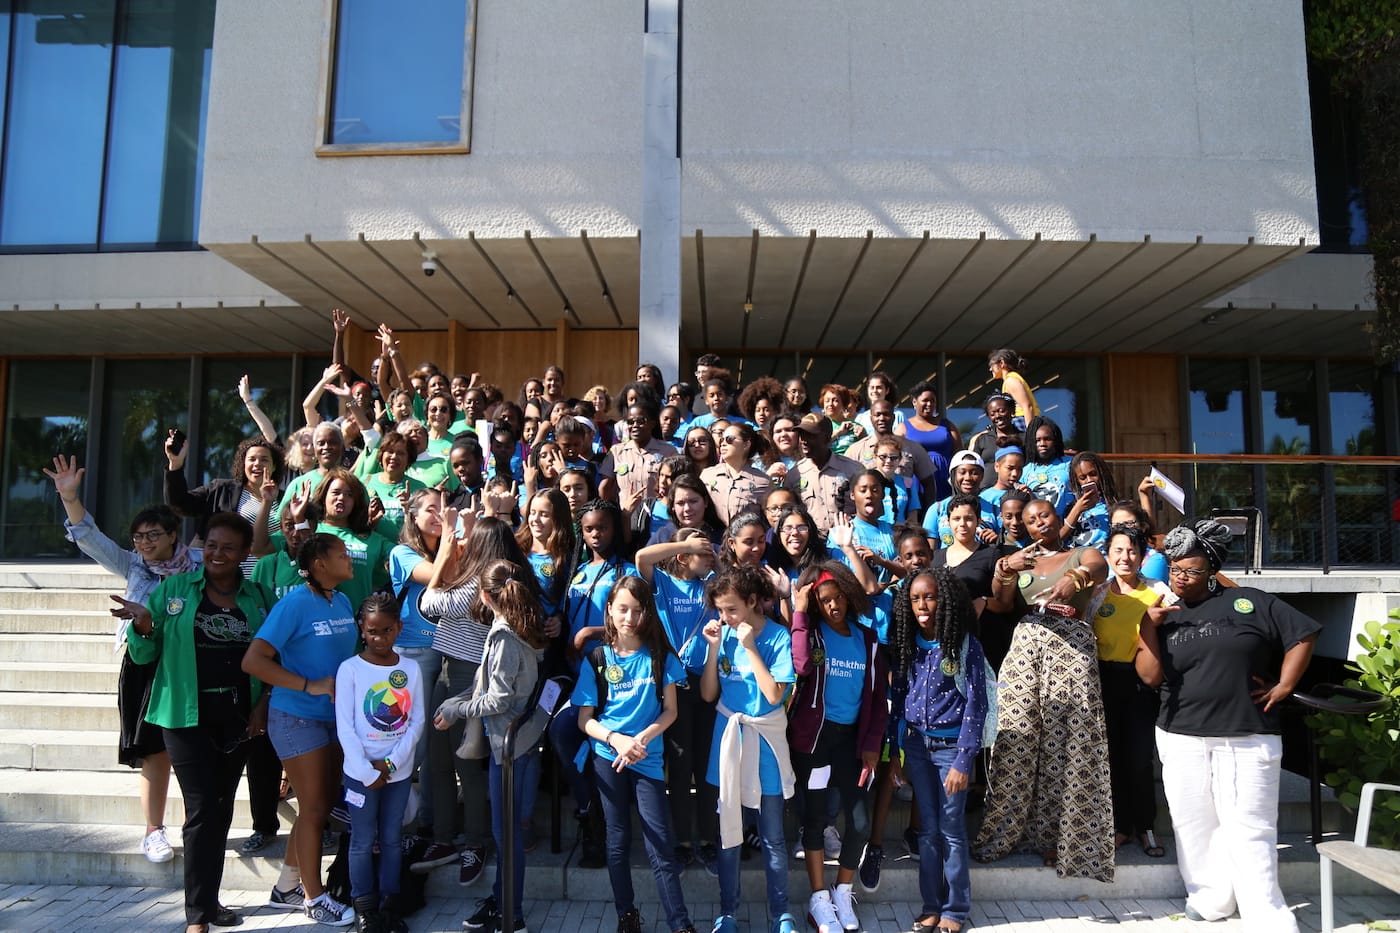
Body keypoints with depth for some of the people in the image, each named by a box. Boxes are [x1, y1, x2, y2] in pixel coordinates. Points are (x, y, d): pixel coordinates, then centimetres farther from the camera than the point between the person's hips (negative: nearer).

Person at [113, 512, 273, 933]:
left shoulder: (260, 597, 6)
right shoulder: (174, 589, 0)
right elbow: (144, 655, 2)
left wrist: (263, 703, 0)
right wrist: (143, 624, -17)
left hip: (238, 717, 3)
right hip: (187, 715, -3)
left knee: (222, 809, 11)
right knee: (202, 809, -5)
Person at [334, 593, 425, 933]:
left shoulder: (410, 669, 0)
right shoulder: (350, 669, -9)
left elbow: (417, 720, -1)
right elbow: (344, 727, -10)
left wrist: (392, 762, -11)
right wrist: (367, 772, -13)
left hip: (399, 771, 2)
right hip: (360, 772, -2)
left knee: (391, 839, 13)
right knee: (363, 841, 7)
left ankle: (390, 901, 25)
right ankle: (364, 905, 21)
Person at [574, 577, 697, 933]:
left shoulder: (660, 655, -2)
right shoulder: (597, 659, -2)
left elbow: (670, 710, 0)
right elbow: (585, 719, -1)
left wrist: (642, 737, -16)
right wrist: (616, 739, -17)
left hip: (648, 758, -1)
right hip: (608, 757, 1)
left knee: (661, 844, -3)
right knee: (618, 840, 12)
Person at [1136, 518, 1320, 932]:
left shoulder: (1251, 602, 1)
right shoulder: (1164, 616, 7)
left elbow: (1303, 635, 4)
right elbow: (1150, 676, -1)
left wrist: (1283, 686, -1)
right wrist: (1150, 627, -12)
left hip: (1247, 739, -3)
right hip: (1181, 739, 3)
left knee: (1248, 828, -4)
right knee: (1195, 825, 9)